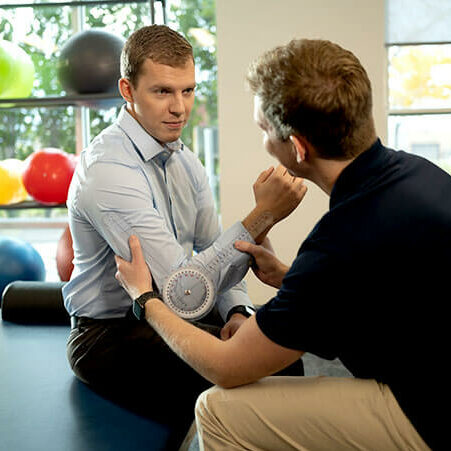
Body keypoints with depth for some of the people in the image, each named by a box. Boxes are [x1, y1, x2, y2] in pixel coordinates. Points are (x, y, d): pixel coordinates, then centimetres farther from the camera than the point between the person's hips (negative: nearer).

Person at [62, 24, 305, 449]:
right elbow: (183, 288, -29)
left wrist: (237, 312, -8)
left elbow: (211, 253, 11)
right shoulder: (107, 170, -23)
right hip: (112, 334, -7)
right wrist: (263, 215, -33)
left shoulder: (184, 161, 4)